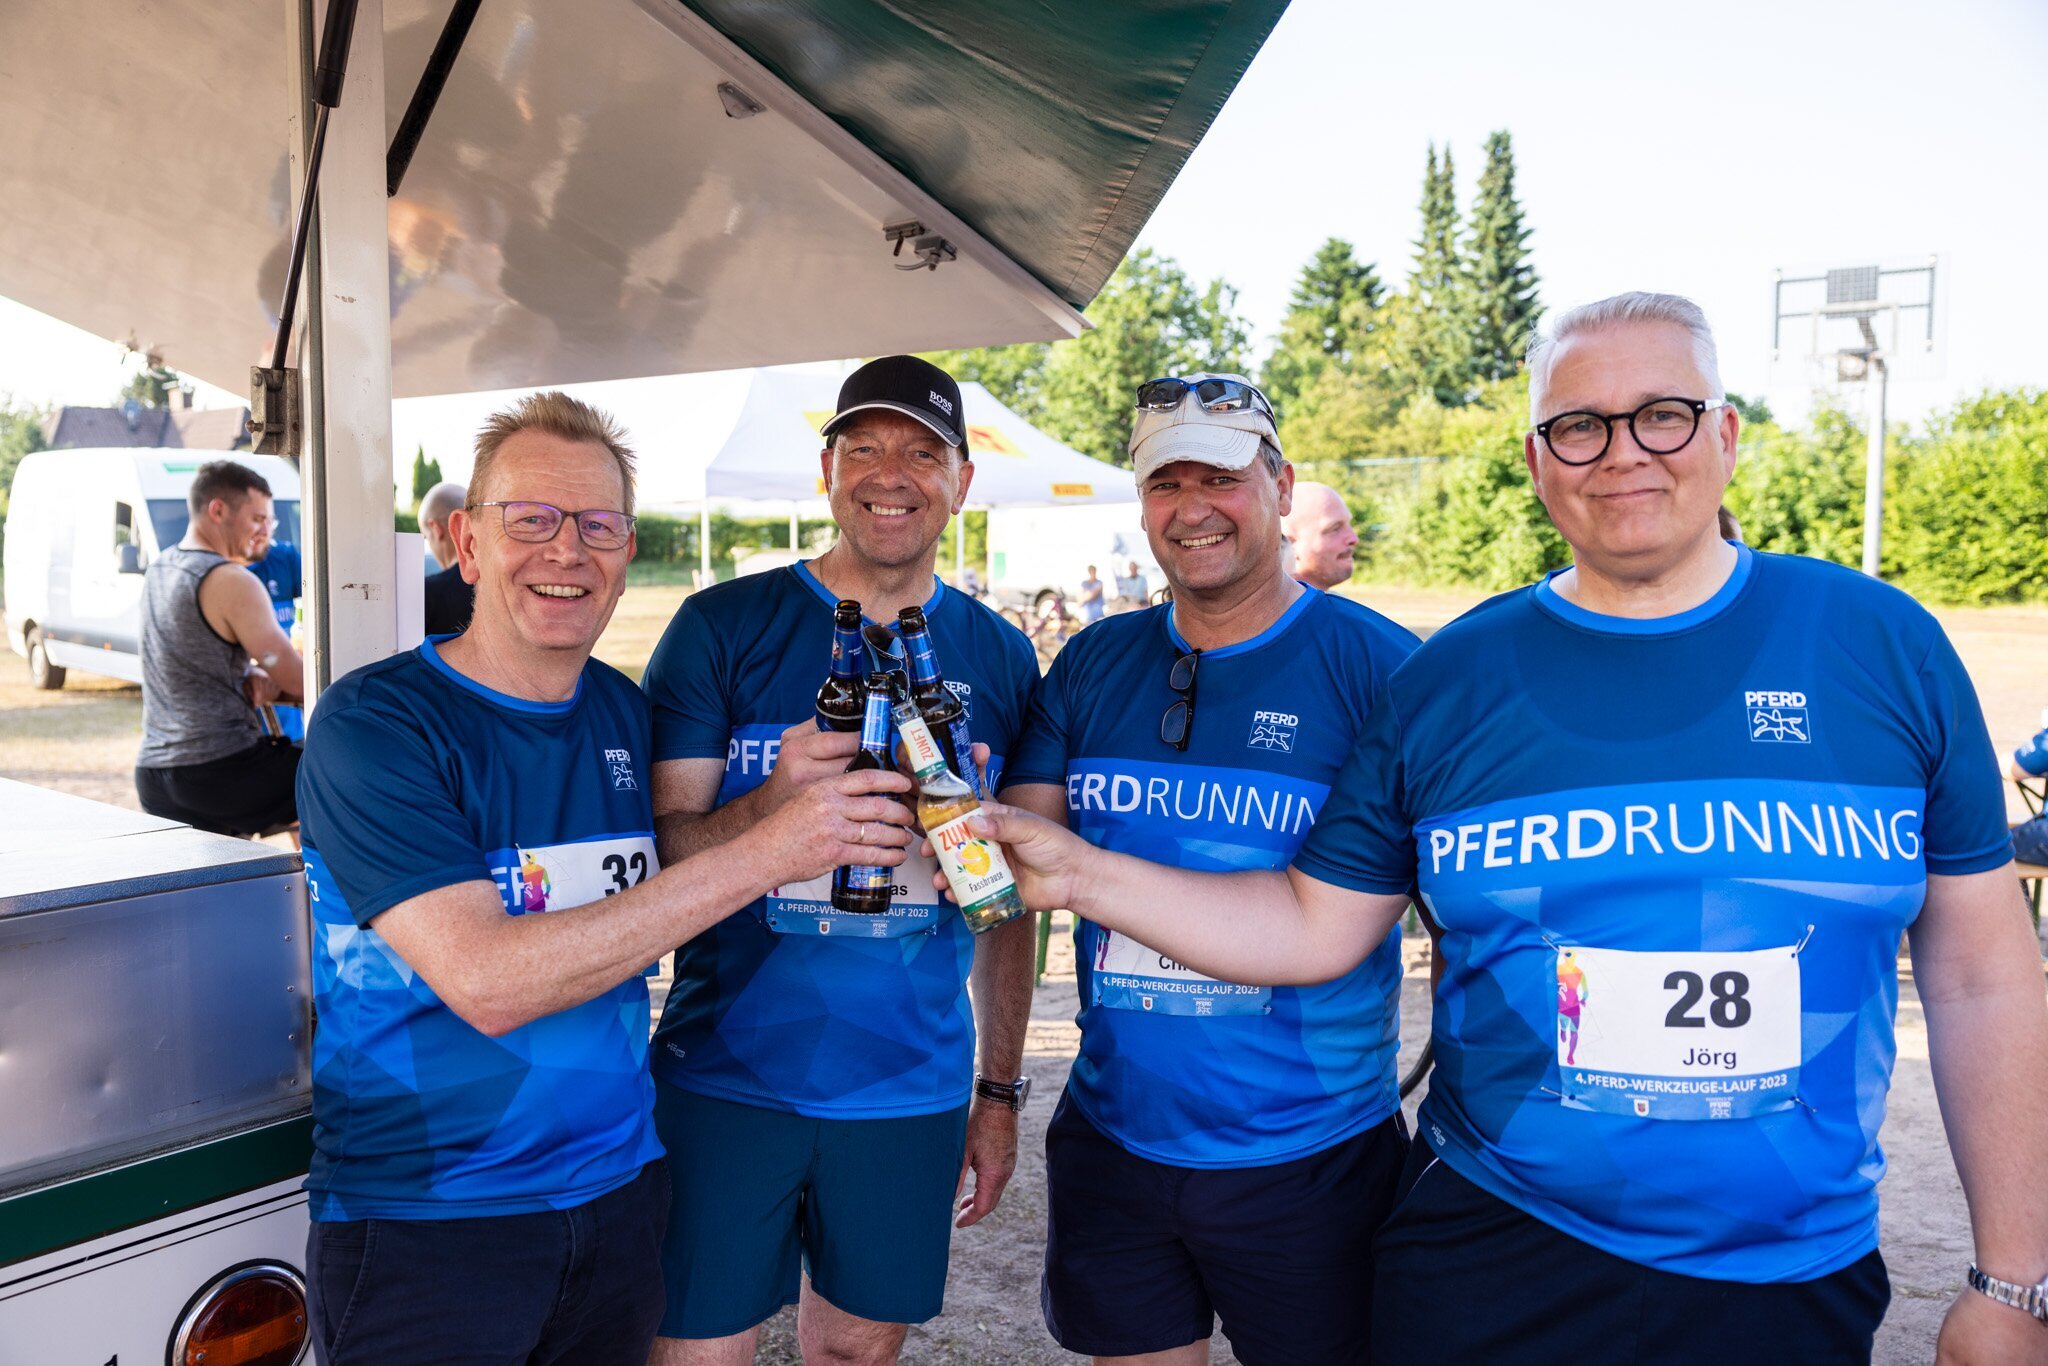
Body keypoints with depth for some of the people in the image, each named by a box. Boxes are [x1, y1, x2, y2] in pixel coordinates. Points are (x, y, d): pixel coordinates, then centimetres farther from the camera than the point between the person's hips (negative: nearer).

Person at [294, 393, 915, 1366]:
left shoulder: (626, 712, 2)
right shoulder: (372, 722, -16)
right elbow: (487, 981, -26)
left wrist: (787, 790, -9)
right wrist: (762, 851, -27)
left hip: (619, 1188, 6)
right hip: (421, 1218, -5)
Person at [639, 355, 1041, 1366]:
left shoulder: (999, 660, 4)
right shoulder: (724, 627, -5)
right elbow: (655, 848, -8)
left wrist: (1001, 1087, 9)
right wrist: (771, 806, -28)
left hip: (913, 1092, 3)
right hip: (728, 1081, -2)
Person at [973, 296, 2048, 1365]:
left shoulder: (1884, 645, -2)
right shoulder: (1447, 679, -2)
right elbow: (1313, 924, 0)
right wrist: (1080, 874, -11)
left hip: (1792, 1279, 0)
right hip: (1489, 1251, 1)